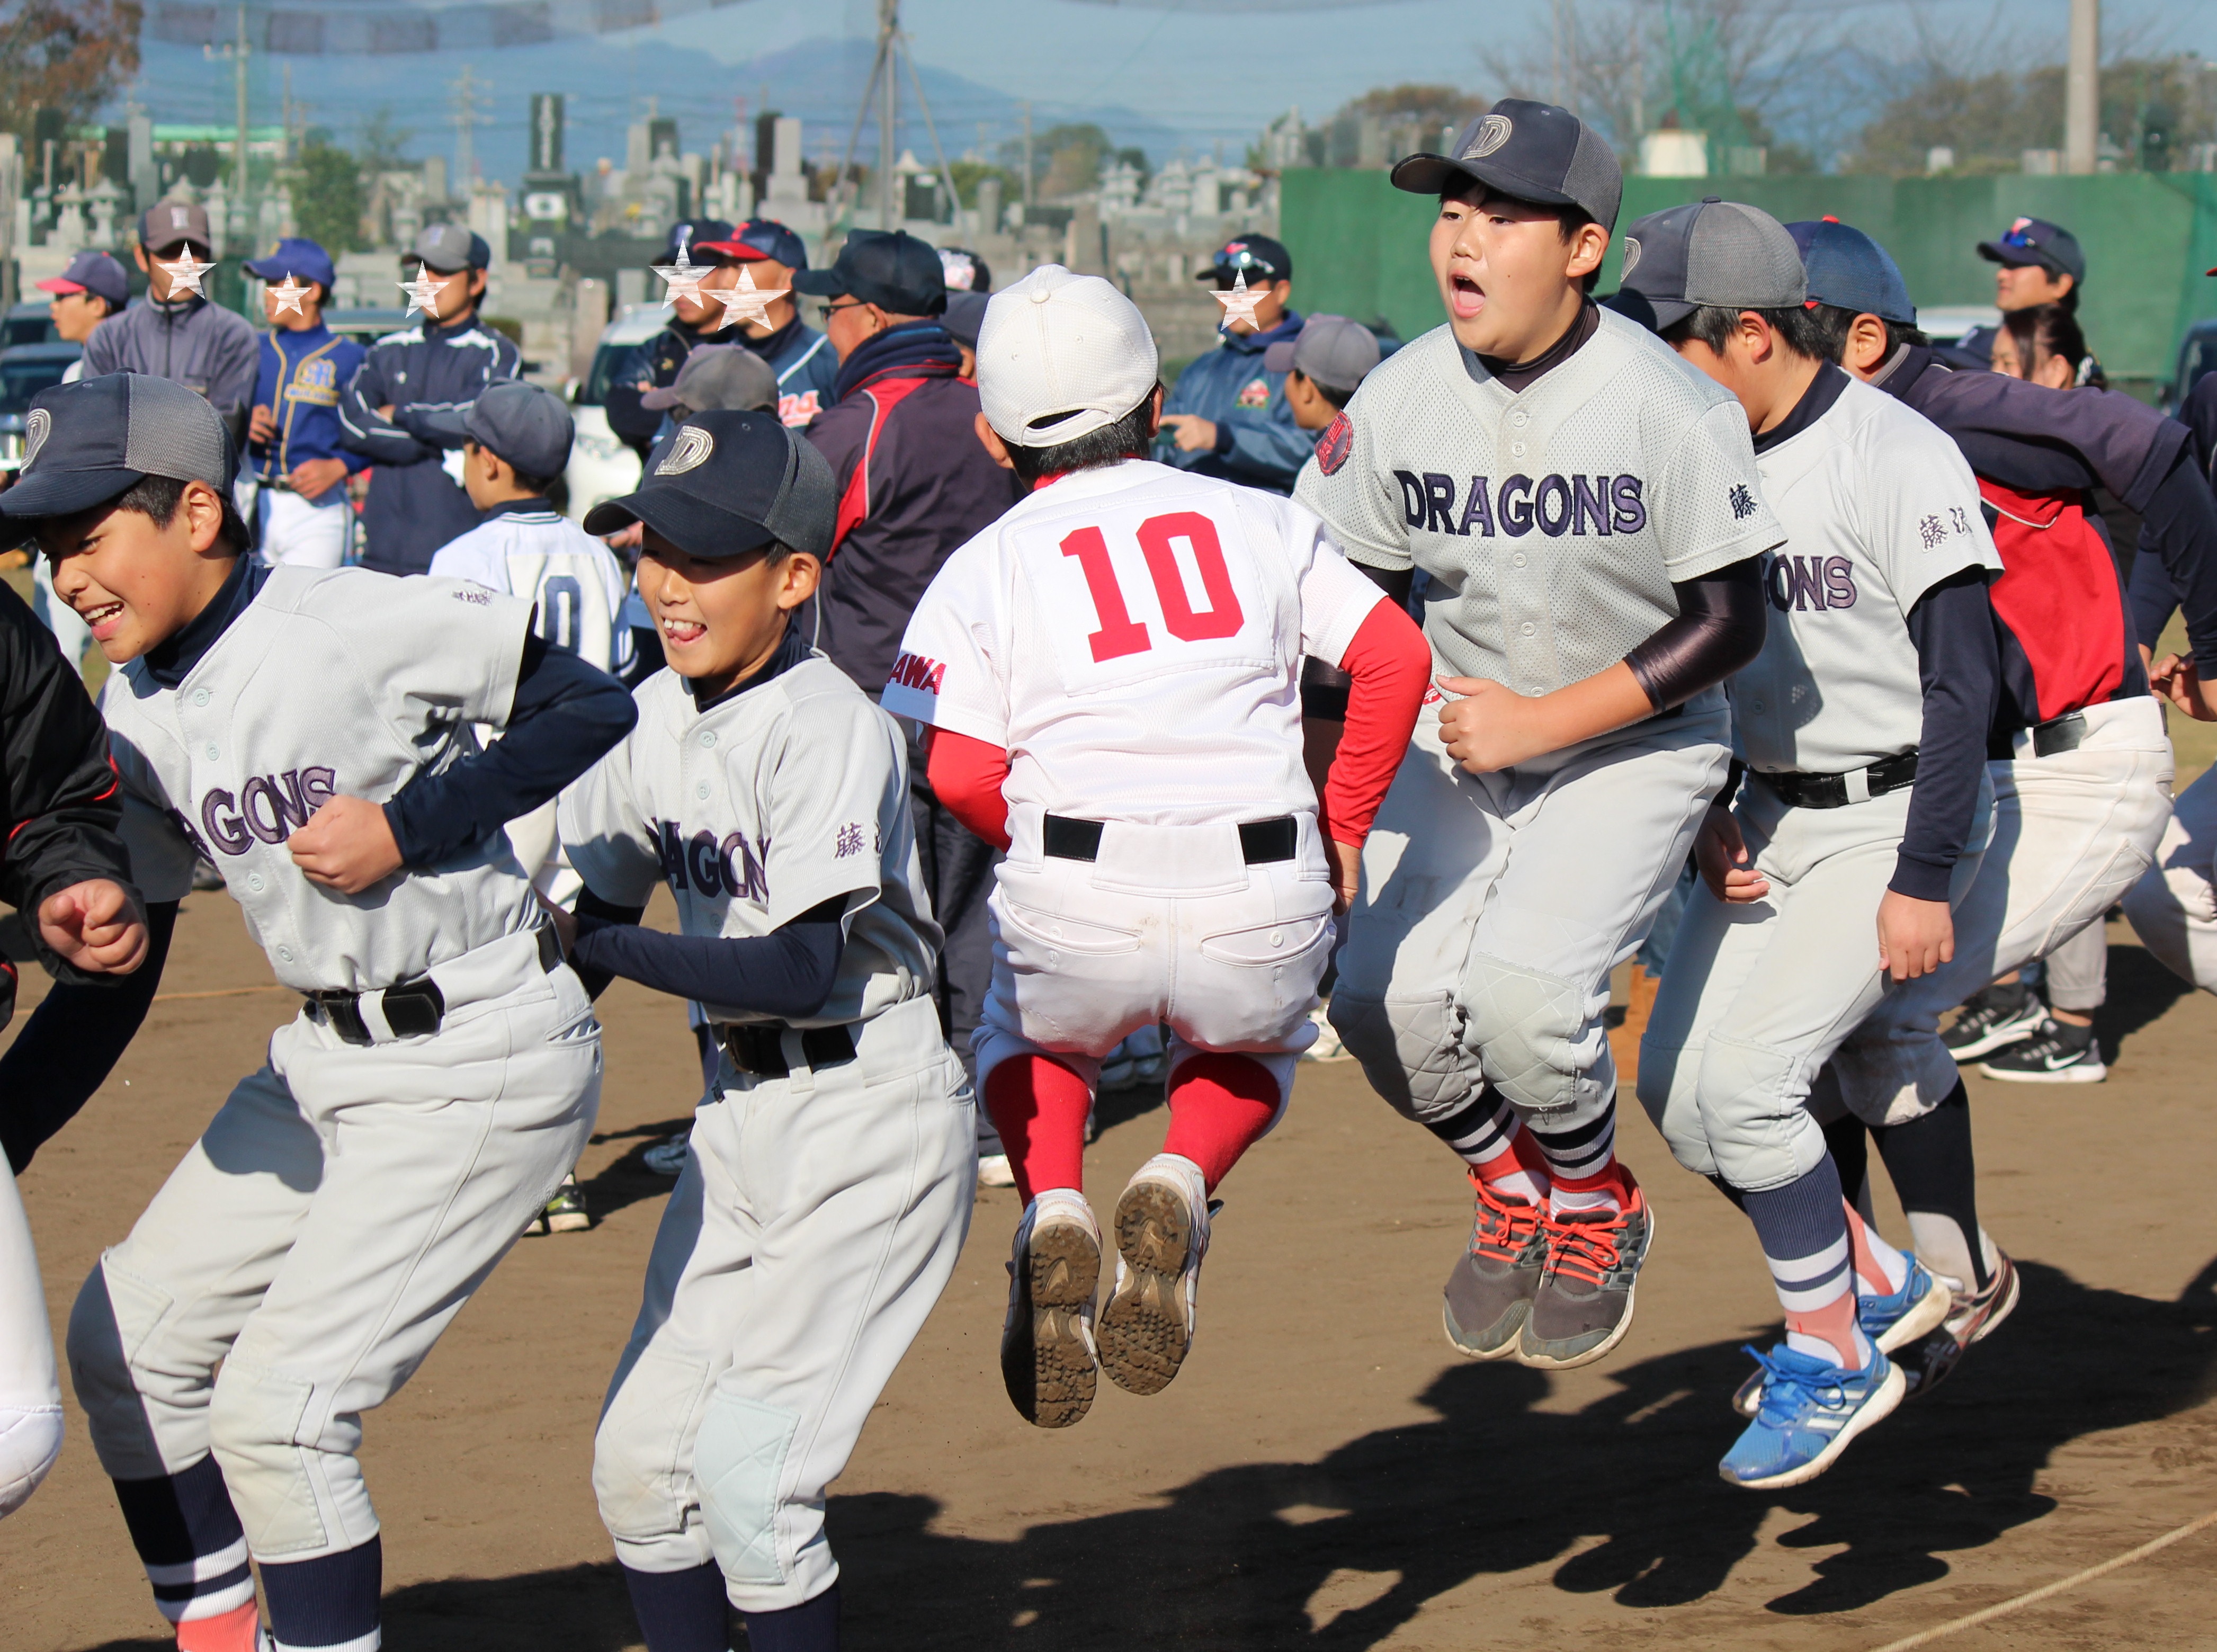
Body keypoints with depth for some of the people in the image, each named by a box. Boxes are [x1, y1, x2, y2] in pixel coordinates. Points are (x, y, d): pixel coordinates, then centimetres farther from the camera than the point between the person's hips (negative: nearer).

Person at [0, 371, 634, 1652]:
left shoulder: (361, 624, -20)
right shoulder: (139, 715, 3)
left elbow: (598, 708, -15)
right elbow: (114, 973, 8)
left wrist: (406, 828, -21)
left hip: (485, 1064, -8)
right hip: (326, 1062, 8)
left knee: (276, 1405, -12)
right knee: (129, 1337, 12)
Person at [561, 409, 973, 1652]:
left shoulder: (828, 727, -19)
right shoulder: (661, 715, 4)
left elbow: (800, 971, -24)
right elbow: (600, 900, 14)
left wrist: (594, 946, -21)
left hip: (873, 1112, -8)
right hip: (748, 1111, 8)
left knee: (750, 1474, -12)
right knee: (642, 1458, 7)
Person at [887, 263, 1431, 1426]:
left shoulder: (987, 567, 10)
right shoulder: (1256, 521, 14)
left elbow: (958, 773, 0)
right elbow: (1396, 657, 7)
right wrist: (1342, 830, 18)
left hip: (1076, 902, -1)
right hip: (1264, 910, 1)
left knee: (1032, 1039, 34)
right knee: (1250, 1048, 35)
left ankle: (1052, 1211, 3)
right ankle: (1178, 1189, 3)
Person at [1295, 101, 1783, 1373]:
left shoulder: (1674, 408, -20)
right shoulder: (1401, 398, -7)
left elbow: (1729, 626, -17)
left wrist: (1542, 721, -20)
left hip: (1635, 746, -4)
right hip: (1458, 743, 5)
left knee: (1522, 991, -23)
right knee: (1387, 1002, -11)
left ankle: (1598, 1211, 8)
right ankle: (1515, 1192, 20)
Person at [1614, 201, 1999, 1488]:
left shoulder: (1894, 456, -18)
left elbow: (1964, 676, -19)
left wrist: (1922, 882, -21)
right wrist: (1709, 811, 0)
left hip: (1898, 815, -8)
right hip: (1771, 821, 8)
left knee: (1743, 1076, -17)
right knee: (1676, 1085, 3)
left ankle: (1833, 1358, 0)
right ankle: (1876, 1284, 20)